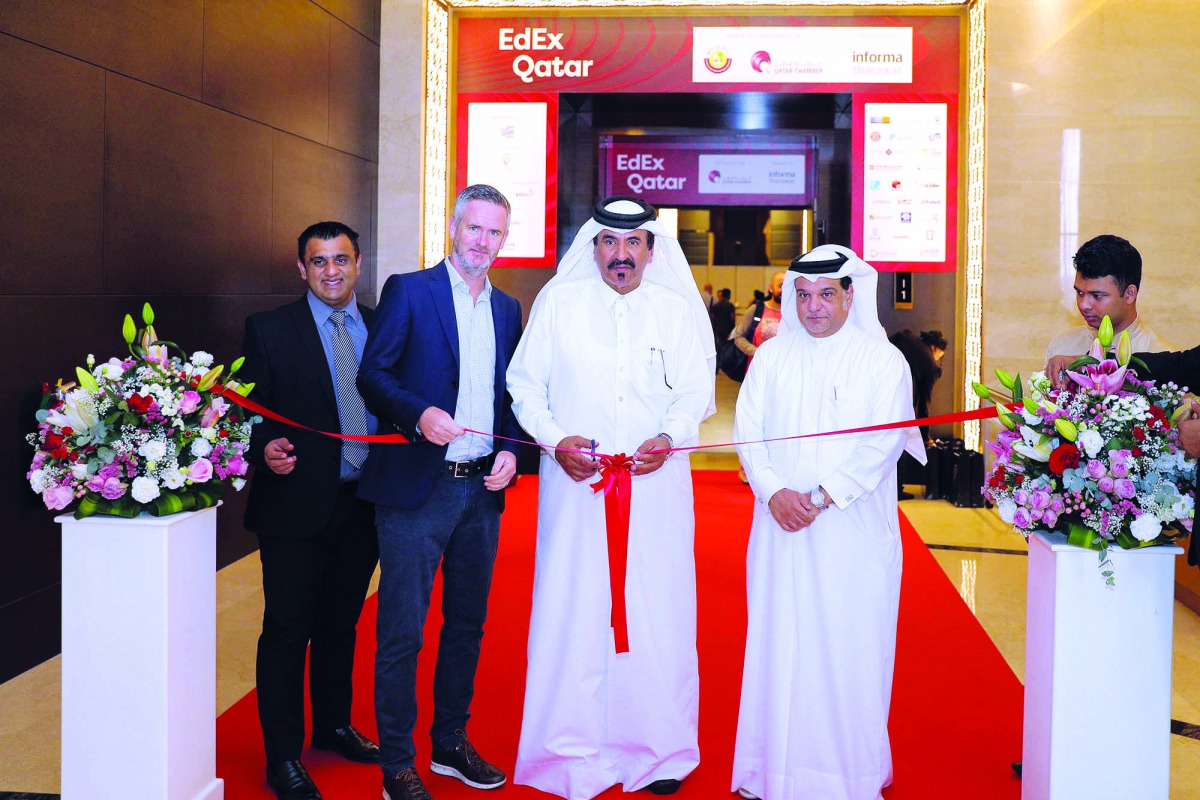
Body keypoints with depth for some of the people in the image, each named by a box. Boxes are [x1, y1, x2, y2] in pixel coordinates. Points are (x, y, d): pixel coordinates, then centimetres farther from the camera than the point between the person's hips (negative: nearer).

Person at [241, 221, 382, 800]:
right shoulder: (269, 330, -2)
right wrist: (265, 450, -24)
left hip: (363, 506, 4)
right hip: (297, 506, -4)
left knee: (340, 624, 18)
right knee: (287, 632, 3)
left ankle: (333, 726, 36)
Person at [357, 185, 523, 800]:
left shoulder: (507, 309, 14)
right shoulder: (408, 291, -2)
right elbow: (373, 375, -7)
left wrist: (510, 449, 0)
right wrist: (420, 414, -24)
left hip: (483, 490, 6)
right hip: (417, 488, -5)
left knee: (467, 623, 14)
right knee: (401, 631, -1)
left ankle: (451, 743, 29)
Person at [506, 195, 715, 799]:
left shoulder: (678, 309, 8)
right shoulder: (557, 301, 6)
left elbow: (695, 391, 8)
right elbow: (525, 384, 7)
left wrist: (667, 438, -11)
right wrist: (554, 440, -8)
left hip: (656, 484, 1)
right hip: (575, 484, 0)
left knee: (655, 611, 2)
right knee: (572, 608, 1)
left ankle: (655, 749, 15)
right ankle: (574, 751, 13)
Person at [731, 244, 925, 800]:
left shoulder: (882, 360, 0)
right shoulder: (771, 356, 10)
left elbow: (883, 444, -9)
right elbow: (748, 429, 4)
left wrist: (821, 497, -16)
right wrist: (775, 492, -12)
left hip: (853, 531, -3)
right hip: (781, 527, 3)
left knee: (849, 647, 1)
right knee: (779, 644, 6)